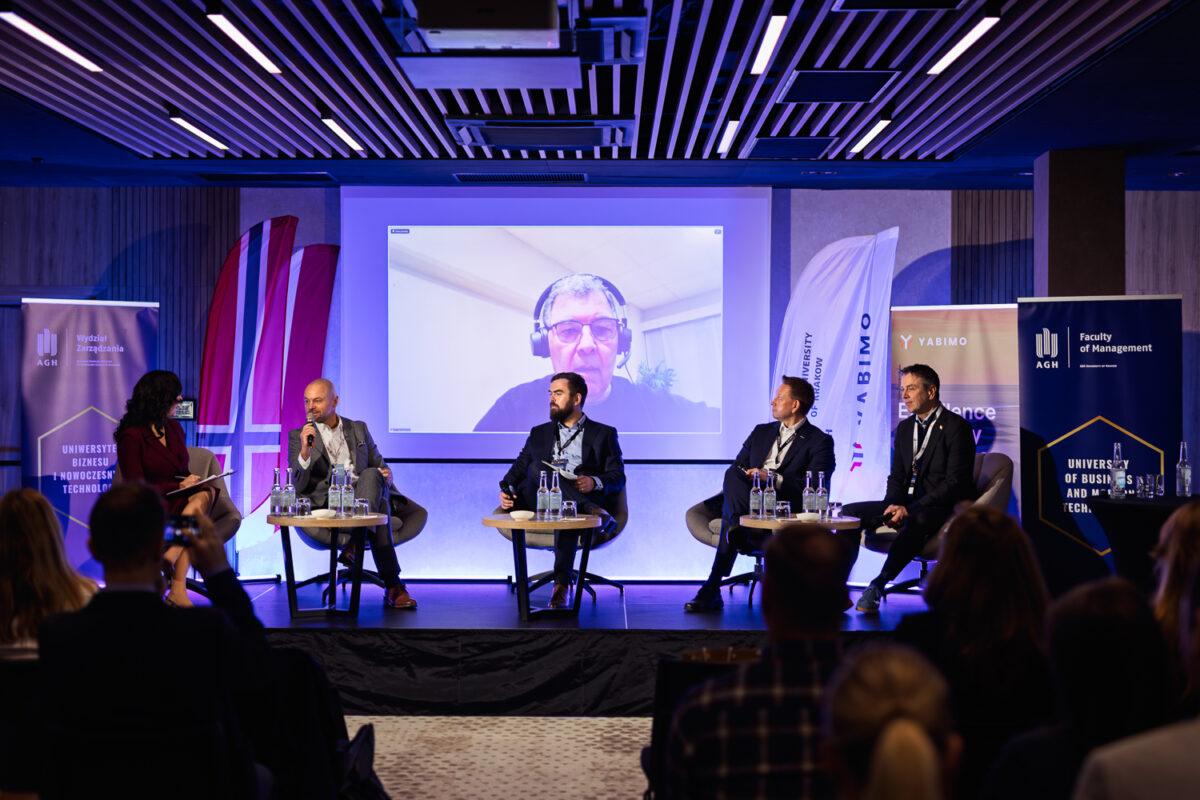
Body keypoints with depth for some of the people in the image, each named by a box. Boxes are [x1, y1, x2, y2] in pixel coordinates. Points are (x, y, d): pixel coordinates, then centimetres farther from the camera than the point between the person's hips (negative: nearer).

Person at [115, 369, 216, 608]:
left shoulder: (174, 429, 17)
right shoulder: (131, 436, -7)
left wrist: (192, 481, -2)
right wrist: (180, 486, -11)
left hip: (178, 500, 6)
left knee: (204, 496, -29)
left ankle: (168, 560, -34)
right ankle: (178, 589, -37)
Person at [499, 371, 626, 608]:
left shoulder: (603, 434, 18)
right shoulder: (539, 433, 29)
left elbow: (618, 477, 7)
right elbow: (519, 468, 21)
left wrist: (594, 482, -16)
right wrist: (506, 491, -3)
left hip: (588, 496, -2)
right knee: (538, 468, -30)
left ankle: (561, 584, -48)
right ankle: (590, 510, -45)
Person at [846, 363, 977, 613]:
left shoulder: (955, 426, -8)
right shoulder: (904, 427, 16)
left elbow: (956, 484, -15)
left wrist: (910, 509, -20)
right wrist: (894, 505, -6)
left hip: (943, 509, -8)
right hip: (907, 506, 8)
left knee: (917, 520, -40)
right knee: (850, 511, -8)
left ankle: (877, 587, -43)